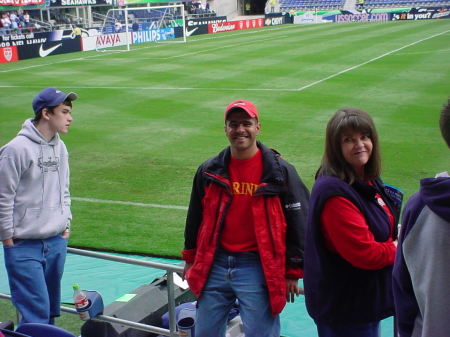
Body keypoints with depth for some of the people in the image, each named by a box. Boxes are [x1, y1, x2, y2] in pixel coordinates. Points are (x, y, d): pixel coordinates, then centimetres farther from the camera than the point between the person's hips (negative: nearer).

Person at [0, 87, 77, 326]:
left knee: (51, 309, 14)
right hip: (25, 246, -7)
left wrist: (65, 225, 13)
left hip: (57, 243, 7)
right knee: (37, 311, -7)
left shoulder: (60, 147, 8)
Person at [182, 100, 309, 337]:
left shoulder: (280, 171, -5)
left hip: (258, 268, -4)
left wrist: (293, 272, -2)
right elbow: (195, 217, 16)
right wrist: (191, 260, 19)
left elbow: (298, 223, -3)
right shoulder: (209, 171, 6)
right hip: (214, 266, 4)